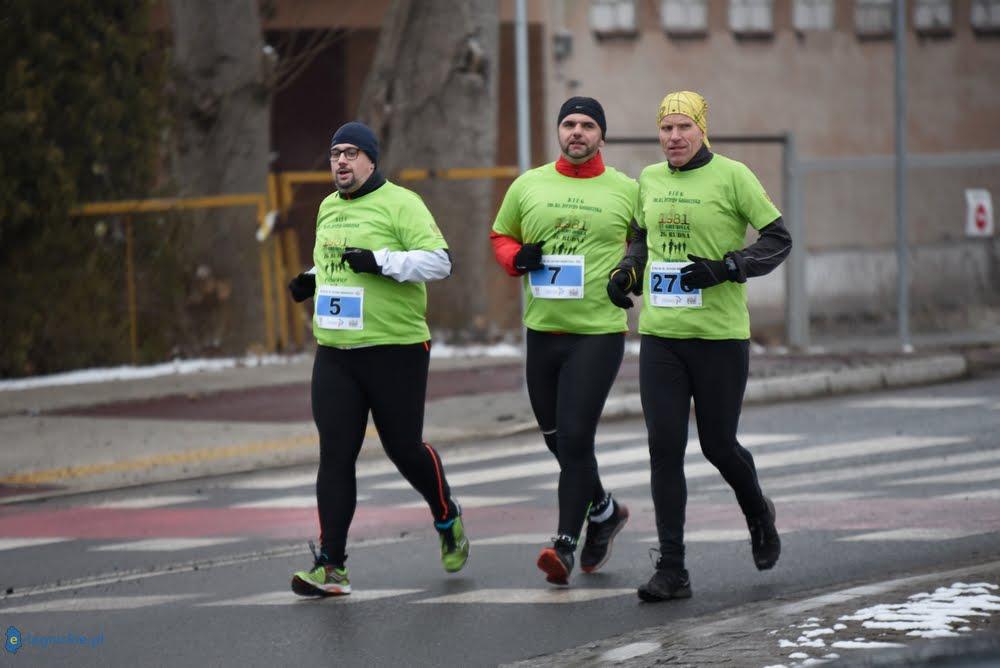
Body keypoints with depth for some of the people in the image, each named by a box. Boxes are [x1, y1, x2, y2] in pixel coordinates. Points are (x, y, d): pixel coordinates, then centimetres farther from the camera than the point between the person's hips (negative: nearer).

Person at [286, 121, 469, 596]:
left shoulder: (400, 204, -7)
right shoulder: (328, 209, 16)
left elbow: (438, 261, -15)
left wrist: (381, 261, -24)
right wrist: (310, 281, 11)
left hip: (396, 350, -6)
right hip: (334, 355, 6)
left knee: (405, 449, 4)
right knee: (335, 455, -3)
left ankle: (448, 521, 33)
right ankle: (331, 567, -5)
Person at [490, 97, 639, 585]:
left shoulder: (626, 191, 2)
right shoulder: (528, 186, 8)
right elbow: (500, 236, 19)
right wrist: (516, 258, -3)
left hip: (599, 331, -4)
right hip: (542, 330, 4)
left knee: (575, 438, -13)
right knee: (556, 437, 12)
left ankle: (566, 544, -9)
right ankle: (603, 510, 37)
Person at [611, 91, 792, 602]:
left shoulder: (731, 176, -5)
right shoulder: (650, 180, 10)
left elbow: (778, 239, -3)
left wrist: (725, 268, -16)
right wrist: (626, 270, 7)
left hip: (720, 335, -4)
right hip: (660, 335, 4)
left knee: (719, 445, 5)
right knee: (664, 449, -4)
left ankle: (757, 513, 38)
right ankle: (671, 570, -2)